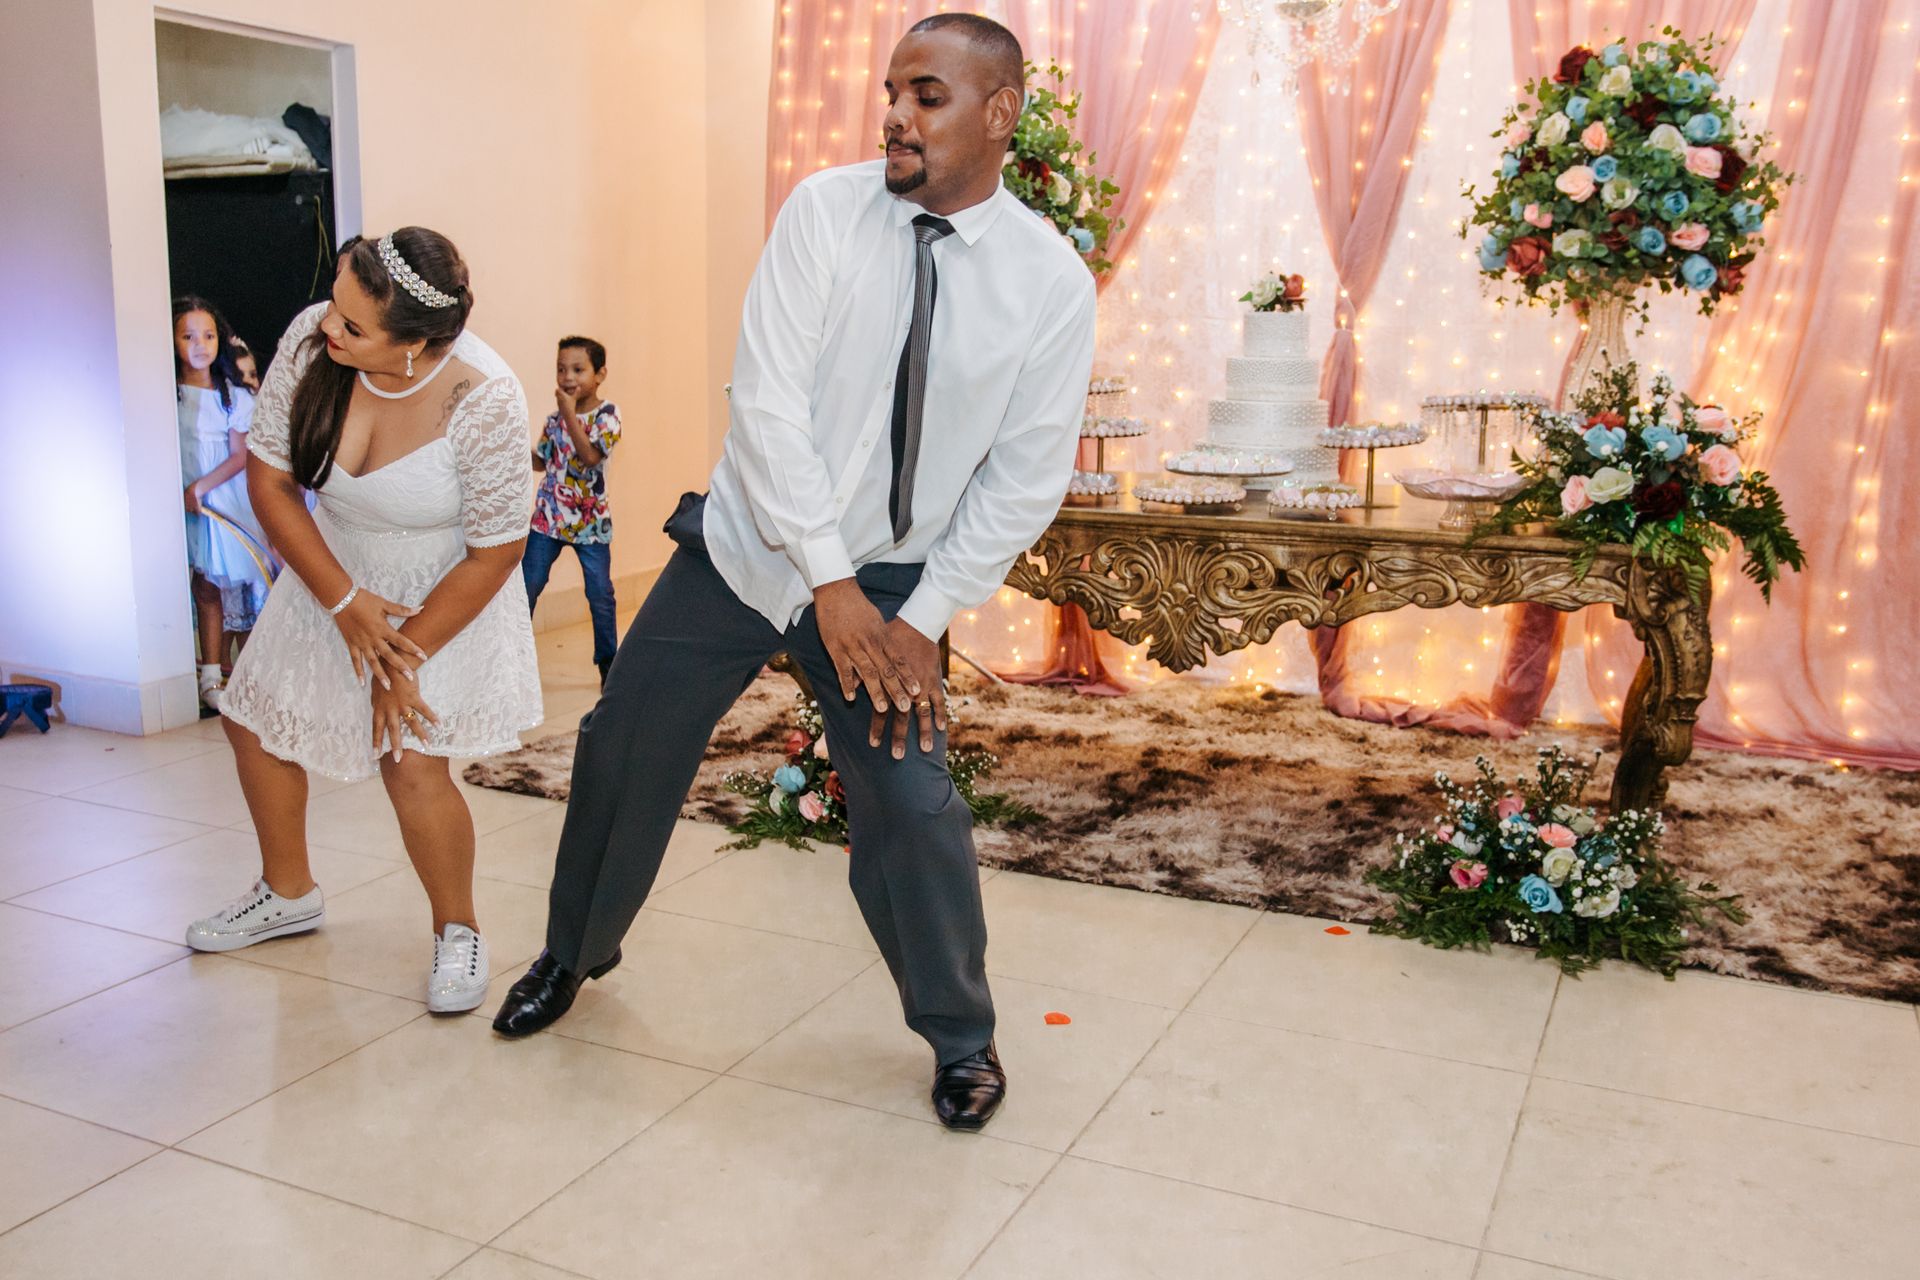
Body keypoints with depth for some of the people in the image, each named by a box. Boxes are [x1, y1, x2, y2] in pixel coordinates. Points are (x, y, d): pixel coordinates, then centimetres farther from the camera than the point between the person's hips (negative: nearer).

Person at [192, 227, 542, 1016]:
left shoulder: (484, 403, -32)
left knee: (413, 765, -16)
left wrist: (405, 659, -17)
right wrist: (344, 603, -16)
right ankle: (289, 894, 37)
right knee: (253, 718, 12)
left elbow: (495, 552, -23)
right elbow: (269, 478, -11)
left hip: (444, 597, -5)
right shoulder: (311, 340, -21)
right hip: (331, 574, 6)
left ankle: (458, 932, 10)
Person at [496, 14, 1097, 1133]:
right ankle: (576, 954, 40)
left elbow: (1025, 481, -7)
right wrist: (831, 585, -18)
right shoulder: (826, 211, -11)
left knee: (912, 806, -10)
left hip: (893, 581, -1)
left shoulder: (1053, 283, -10)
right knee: (623, 755, 10)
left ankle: (962, 1037, 18)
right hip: (747, 547, 2)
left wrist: (924, 619, -12)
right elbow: (768, 402, -15)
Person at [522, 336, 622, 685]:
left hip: (590, 521, -4)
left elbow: (590, 456, -24)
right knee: (526, 587, 3)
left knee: (600, 596, 3)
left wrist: (569, 413, -21)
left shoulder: (607, 415, -8)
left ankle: (608, 665, 15)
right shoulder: (555, 417, 5)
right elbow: (541, 461, 15)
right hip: (548, 516, 4)